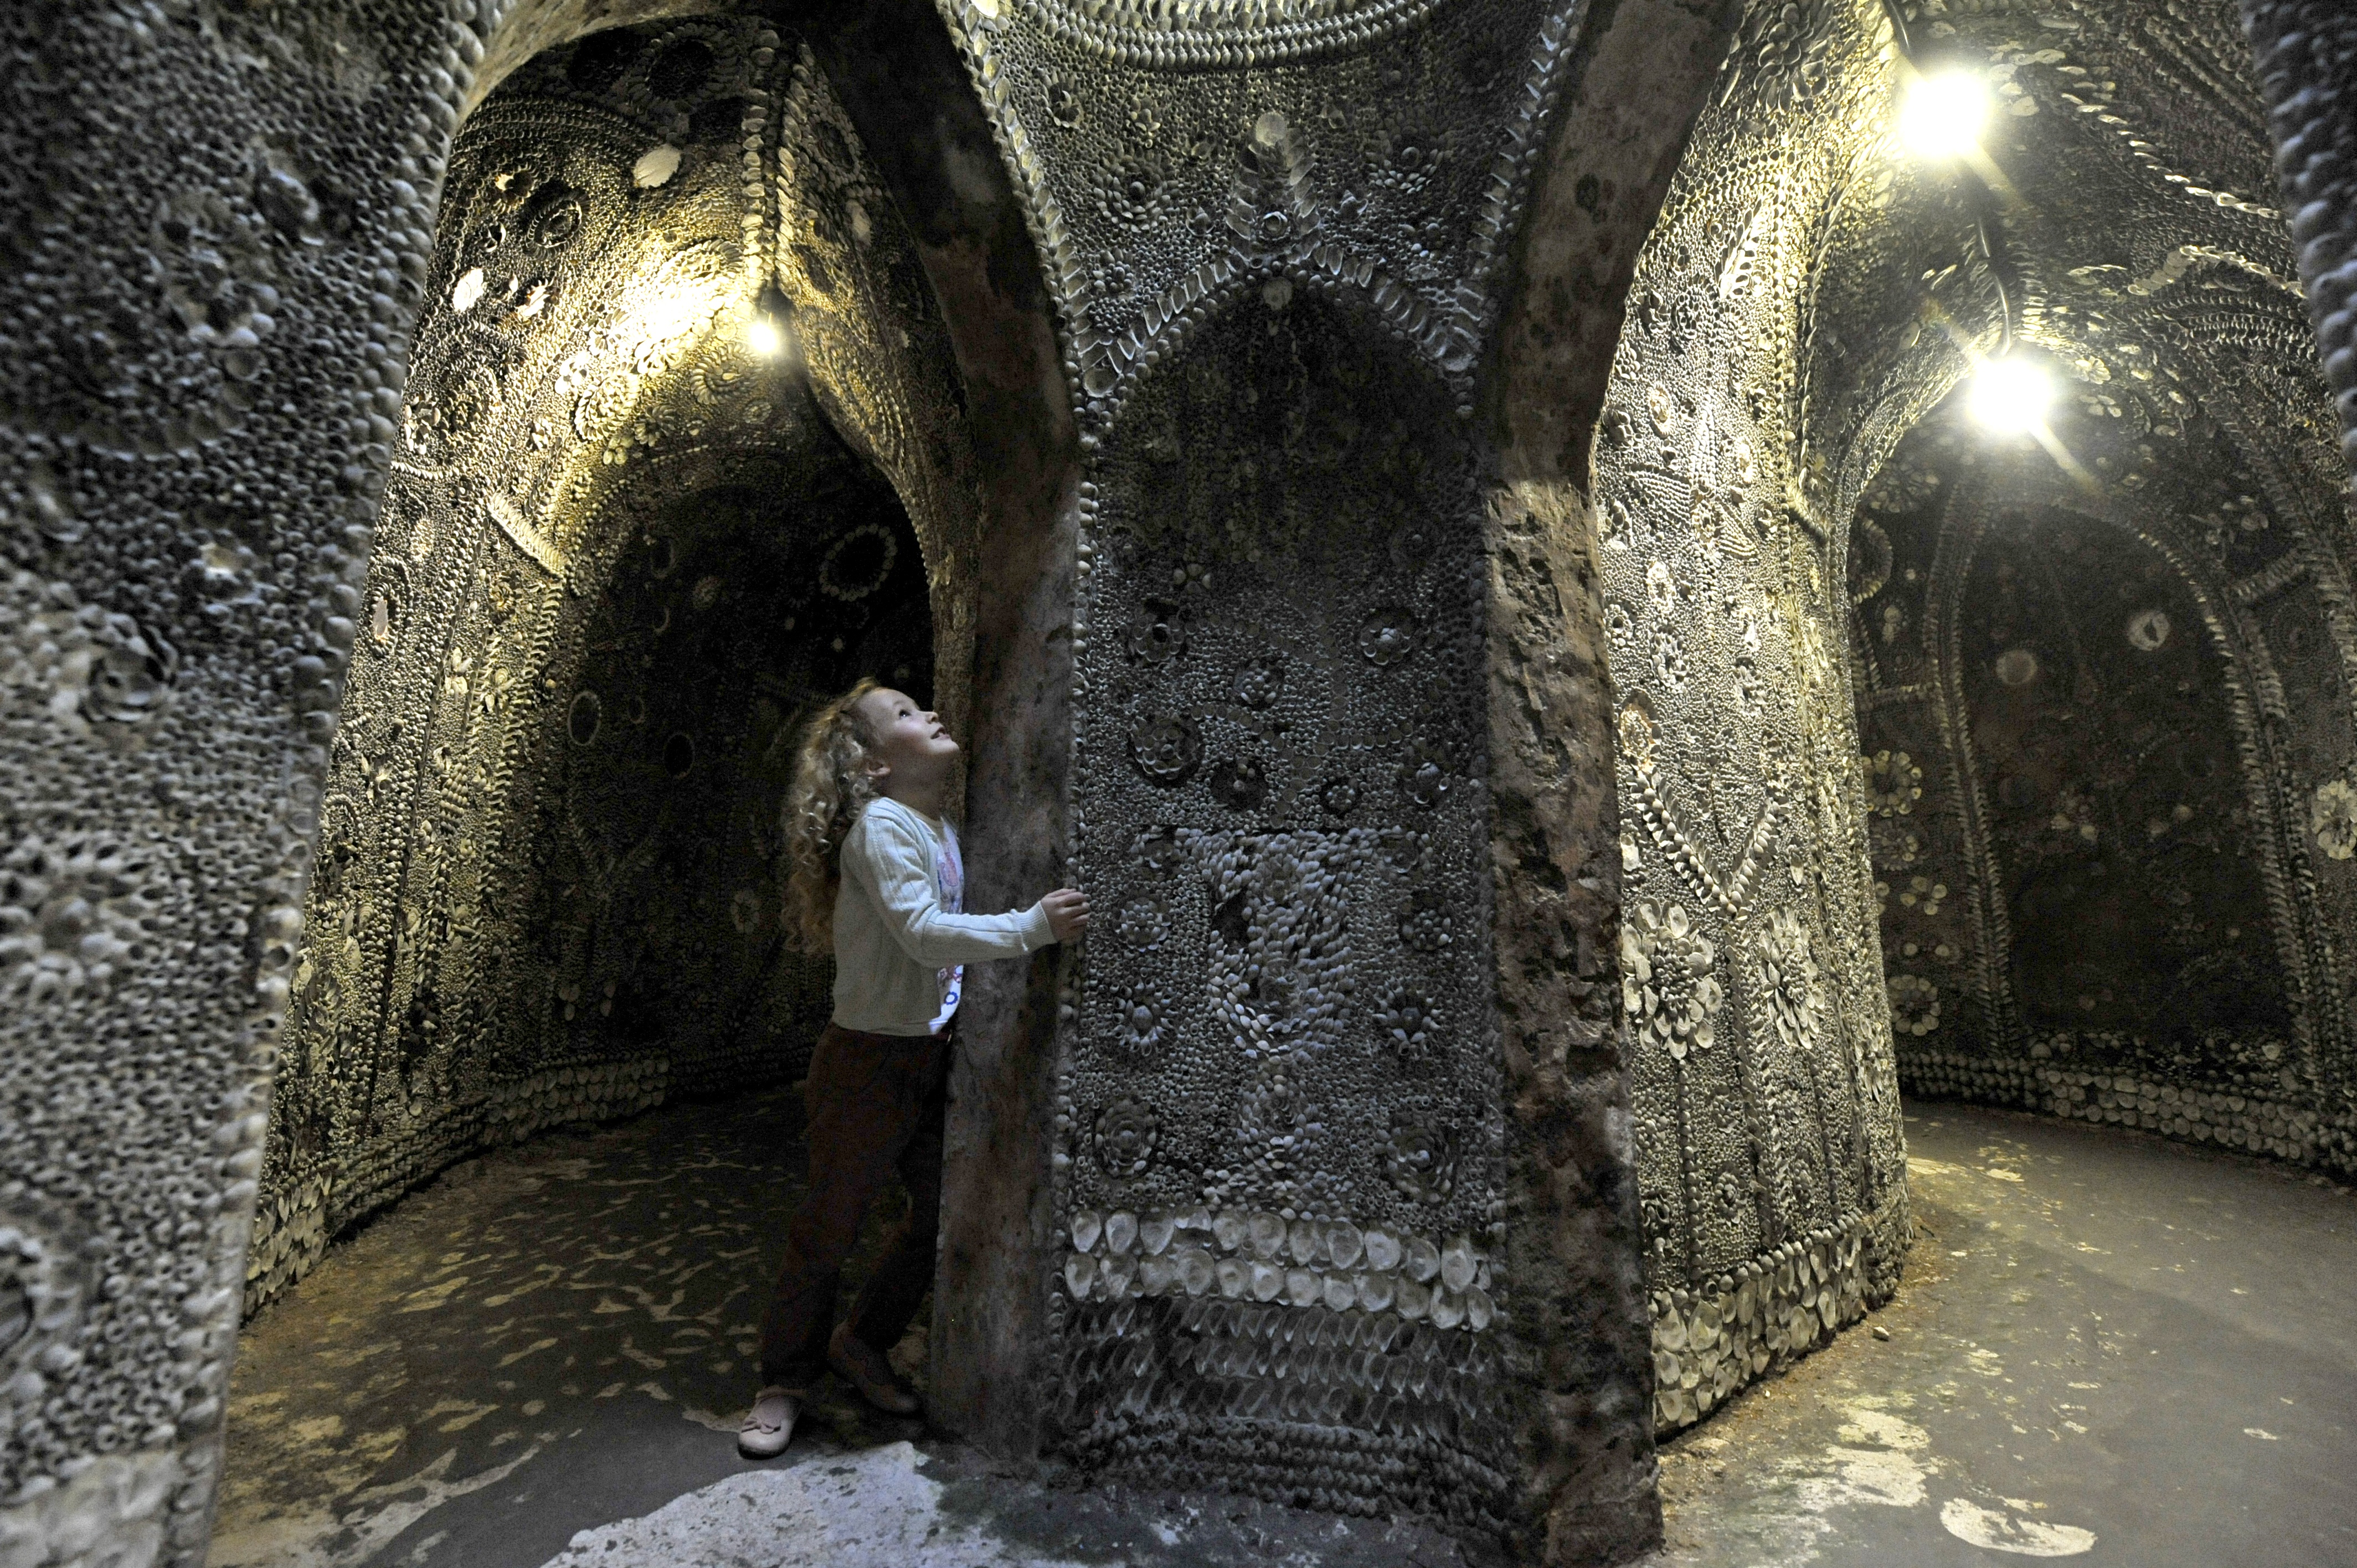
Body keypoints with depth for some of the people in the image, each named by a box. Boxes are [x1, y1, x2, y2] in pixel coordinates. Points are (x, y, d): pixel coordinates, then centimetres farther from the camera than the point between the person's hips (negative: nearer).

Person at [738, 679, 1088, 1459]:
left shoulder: (945, 830, 6)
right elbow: (923, 934, -29)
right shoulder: (881, 825, -19)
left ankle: (861, 1342, 40)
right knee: (828, 1229, 10)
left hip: (932, 1056, 8)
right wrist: (1034, 926, -31)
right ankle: (786, 1380, 35)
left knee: (945, 1213, 16)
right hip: (870, 1059, -7)